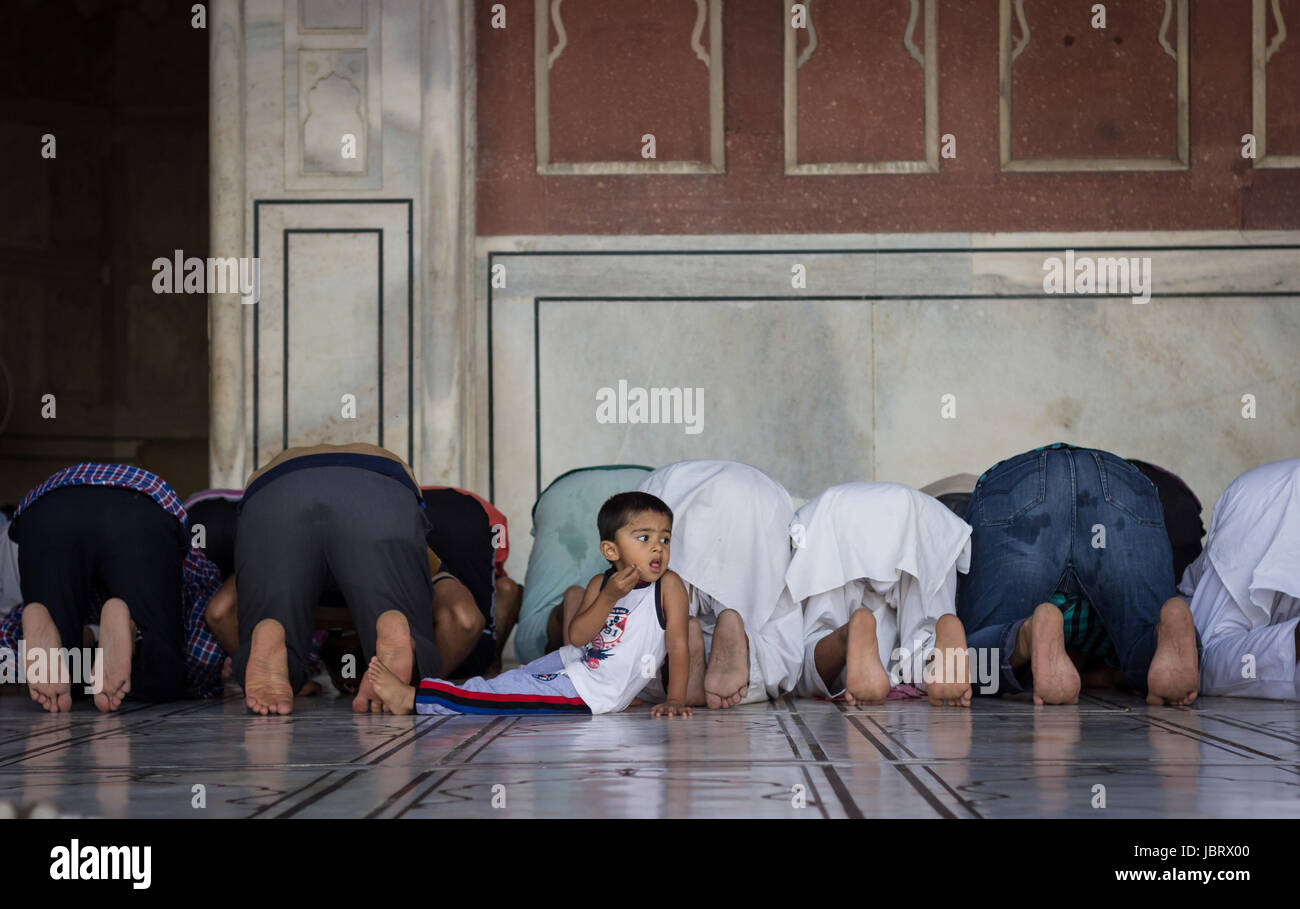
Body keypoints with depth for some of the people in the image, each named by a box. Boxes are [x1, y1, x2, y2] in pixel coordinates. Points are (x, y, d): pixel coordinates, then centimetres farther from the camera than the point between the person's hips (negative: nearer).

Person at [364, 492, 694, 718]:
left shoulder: (668, 585, -14)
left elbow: (678, 644, -14)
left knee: (498, 695, -11)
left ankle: (412, 697, -13)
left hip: (590, 692, -5)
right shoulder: (600, 583, -2)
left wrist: (675, 700, -21)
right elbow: (576, 637, -11)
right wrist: (609, 597, -23)